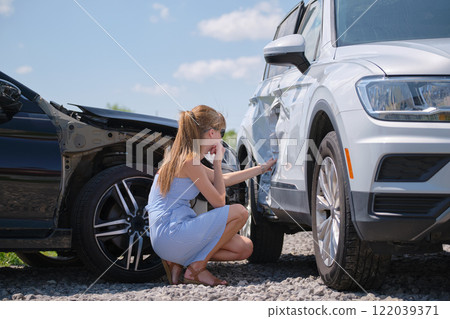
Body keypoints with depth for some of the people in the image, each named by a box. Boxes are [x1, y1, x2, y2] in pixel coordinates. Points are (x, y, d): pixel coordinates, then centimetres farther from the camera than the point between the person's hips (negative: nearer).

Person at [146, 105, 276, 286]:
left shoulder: (183, 158, 15)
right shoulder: (190, 162, -15)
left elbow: (224, 179, 27)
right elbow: (219, 202, -9)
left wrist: (262, 168, 32)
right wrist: (218, 162, -1)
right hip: (170, 235, -10)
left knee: (245, 248, 9)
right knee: (239, 212, -12)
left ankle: (179, 261, 7)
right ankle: (195, 270, -5)